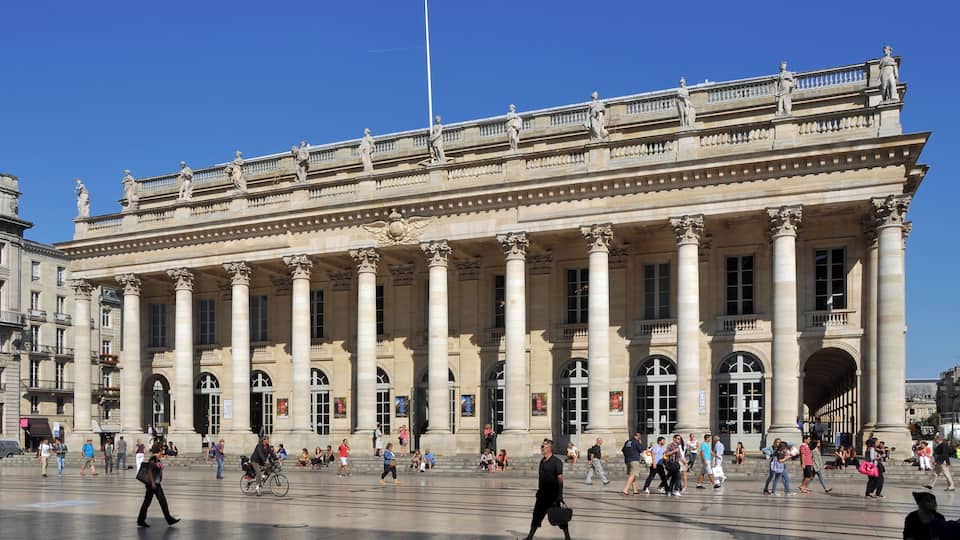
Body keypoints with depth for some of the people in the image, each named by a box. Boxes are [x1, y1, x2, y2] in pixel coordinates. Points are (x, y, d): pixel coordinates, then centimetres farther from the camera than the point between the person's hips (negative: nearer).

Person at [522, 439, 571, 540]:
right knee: (536, 516, 11)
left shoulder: (556, 462, -12)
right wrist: (539, 490, 18)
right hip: (542, 494, 7)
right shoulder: (542, 461, 10)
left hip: (553, 495, -7)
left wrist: (560, 495, -19)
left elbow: (560, 478, -15)